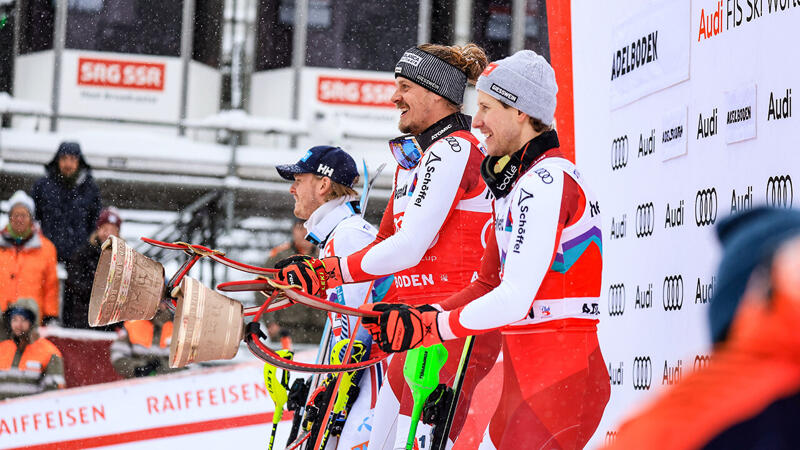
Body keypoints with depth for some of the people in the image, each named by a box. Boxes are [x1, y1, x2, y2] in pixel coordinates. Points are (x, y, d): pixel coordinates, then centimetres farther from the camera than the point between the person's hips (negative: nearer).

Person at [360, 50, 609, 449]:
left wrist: (428, 327, -13)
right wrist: (414, 320, 8)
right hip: (525, 382, 10)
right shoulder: (515, 183, 17)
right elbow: (491, 285, 19)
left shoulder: (546, 183, -15)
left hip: (563, 381, -10)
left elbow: (514, 300, -20)